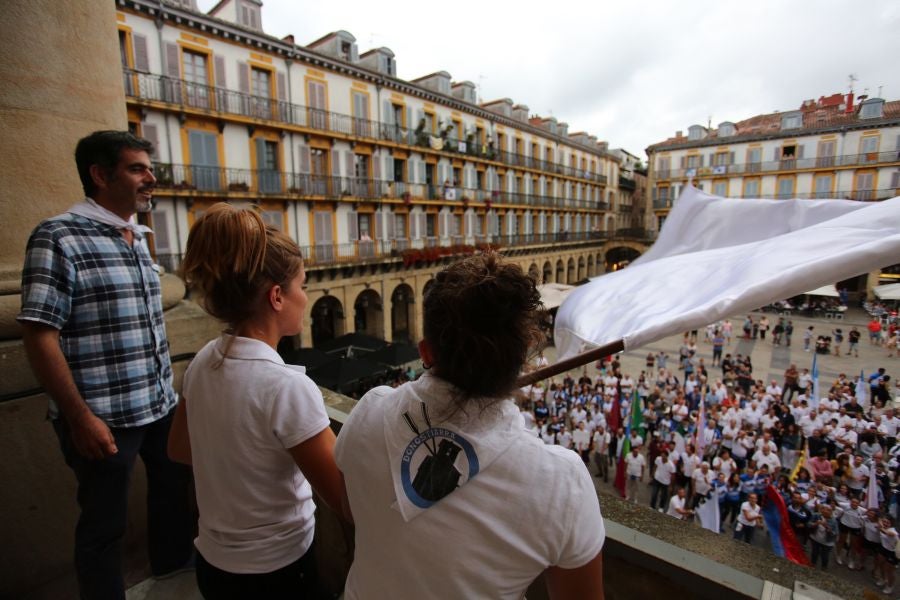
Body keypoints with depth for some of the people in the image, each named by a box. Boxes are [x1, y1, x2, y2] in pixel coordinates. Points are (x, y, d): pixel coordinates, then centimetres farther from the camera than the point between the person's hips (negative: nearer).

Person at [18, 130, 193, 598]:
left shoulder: (137, 240, 9)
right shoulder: (59, 238, -13)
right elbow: (39, 336, -16)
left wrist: (166, 390, 16)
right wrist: (80, 417, -17)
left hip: (160, 406, 8)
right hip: (103, 417, -7)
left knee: (174, 490, 23)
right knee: (105, 524, 11)